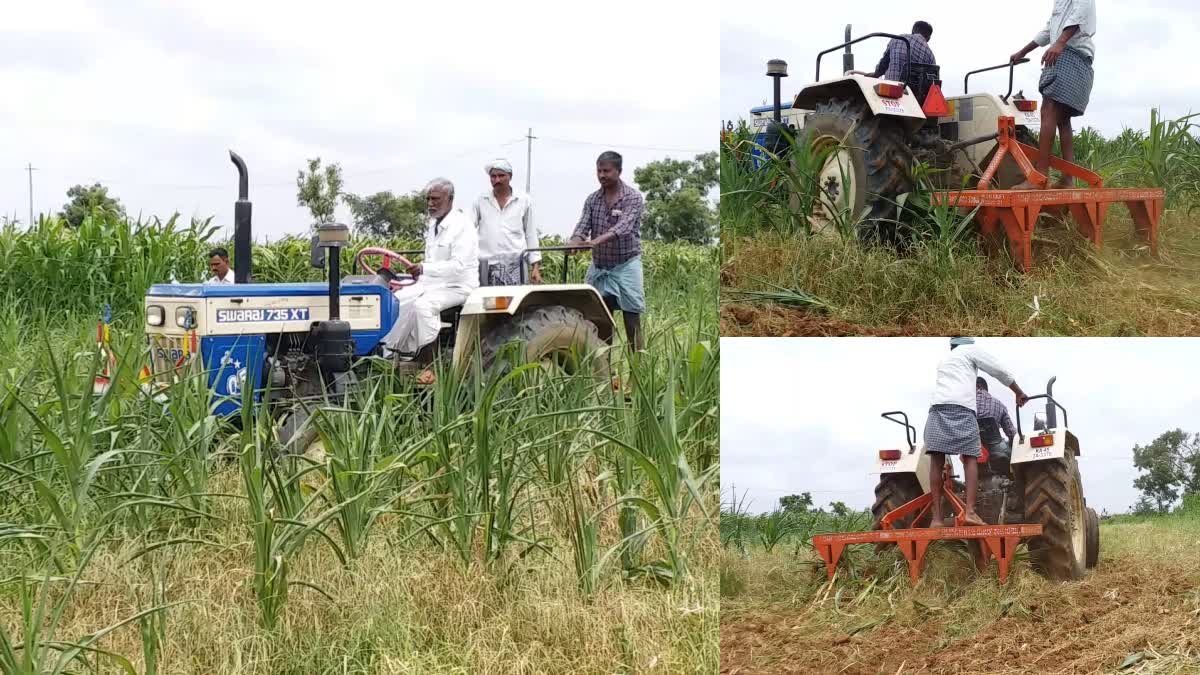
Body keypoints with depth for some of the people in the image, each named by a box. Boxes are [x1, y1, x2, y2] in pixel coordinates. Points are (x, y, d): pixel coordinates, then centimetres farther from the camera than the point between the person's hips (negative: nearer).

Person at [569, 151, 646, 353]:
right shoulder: (592, 200, 7)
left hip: (625, 266, -5)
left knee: (632, 321, -4)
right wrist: (574, 243, -27)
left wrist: (597, 241, -39)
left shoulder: (633, 197, -9)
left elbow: (623, 227, -23)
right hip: (599, 267, 5)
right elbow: (582, 227, -3)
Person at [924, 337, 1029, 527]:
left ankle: (937, 516, -9)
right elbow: (1000, 371, 20)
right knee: (970, 458, -1)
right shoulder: (971, 350, 20)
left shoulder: (944, 360, 36)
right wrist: (1019, 393, 33)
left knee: (937, 460, -3)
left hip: (937, 406, 4)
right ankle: (970, 511, -15)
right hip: (962, 407, -4)